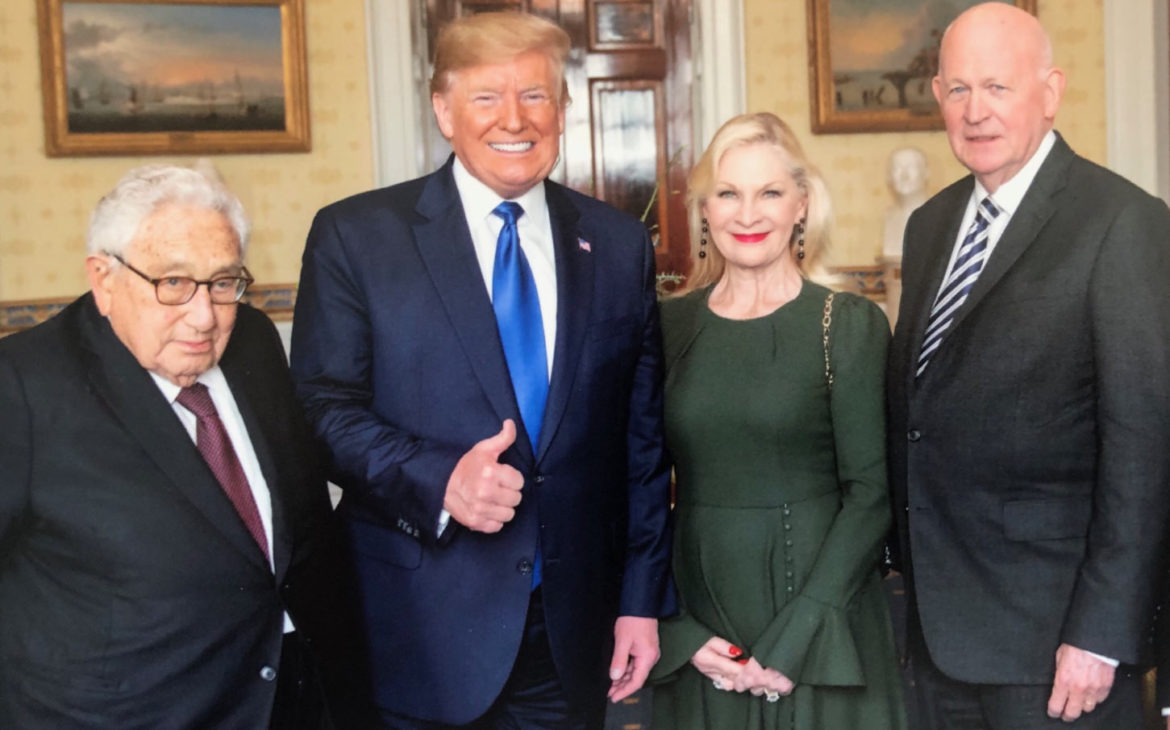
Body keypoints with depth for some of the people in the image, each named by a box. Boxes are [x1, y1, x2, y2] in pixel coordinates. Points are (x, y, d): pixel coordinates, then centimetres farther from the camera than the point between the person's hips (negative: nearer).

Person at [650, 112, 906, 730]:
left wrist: (795, 641, -14)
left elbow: (870, 492, -8)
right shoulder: (668, 326, 2)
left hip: (821, 621, -2)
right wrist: (680, 632, -7)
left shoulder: (850, 324, -5)